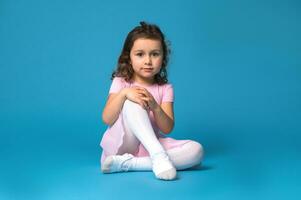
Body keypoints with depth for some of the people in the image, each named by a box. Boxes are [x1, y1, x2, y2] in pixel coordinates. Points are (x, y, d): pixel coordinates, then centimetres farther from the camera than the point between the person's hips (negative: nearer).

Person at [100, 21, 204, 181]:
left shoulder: (165, 89, 6)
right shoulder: (121, 82, 3)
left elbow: (167, 129, -4)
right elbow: (107, 120, -8)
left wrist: (155, 107, -23)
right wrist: (123, 94, -24)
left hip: (150, 145, 3)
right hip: (123, 144, -2)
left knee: (196, 151, -23)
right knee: (132, 102, -26)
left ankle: (127, 163, -31)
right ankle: (158, 155, -40)